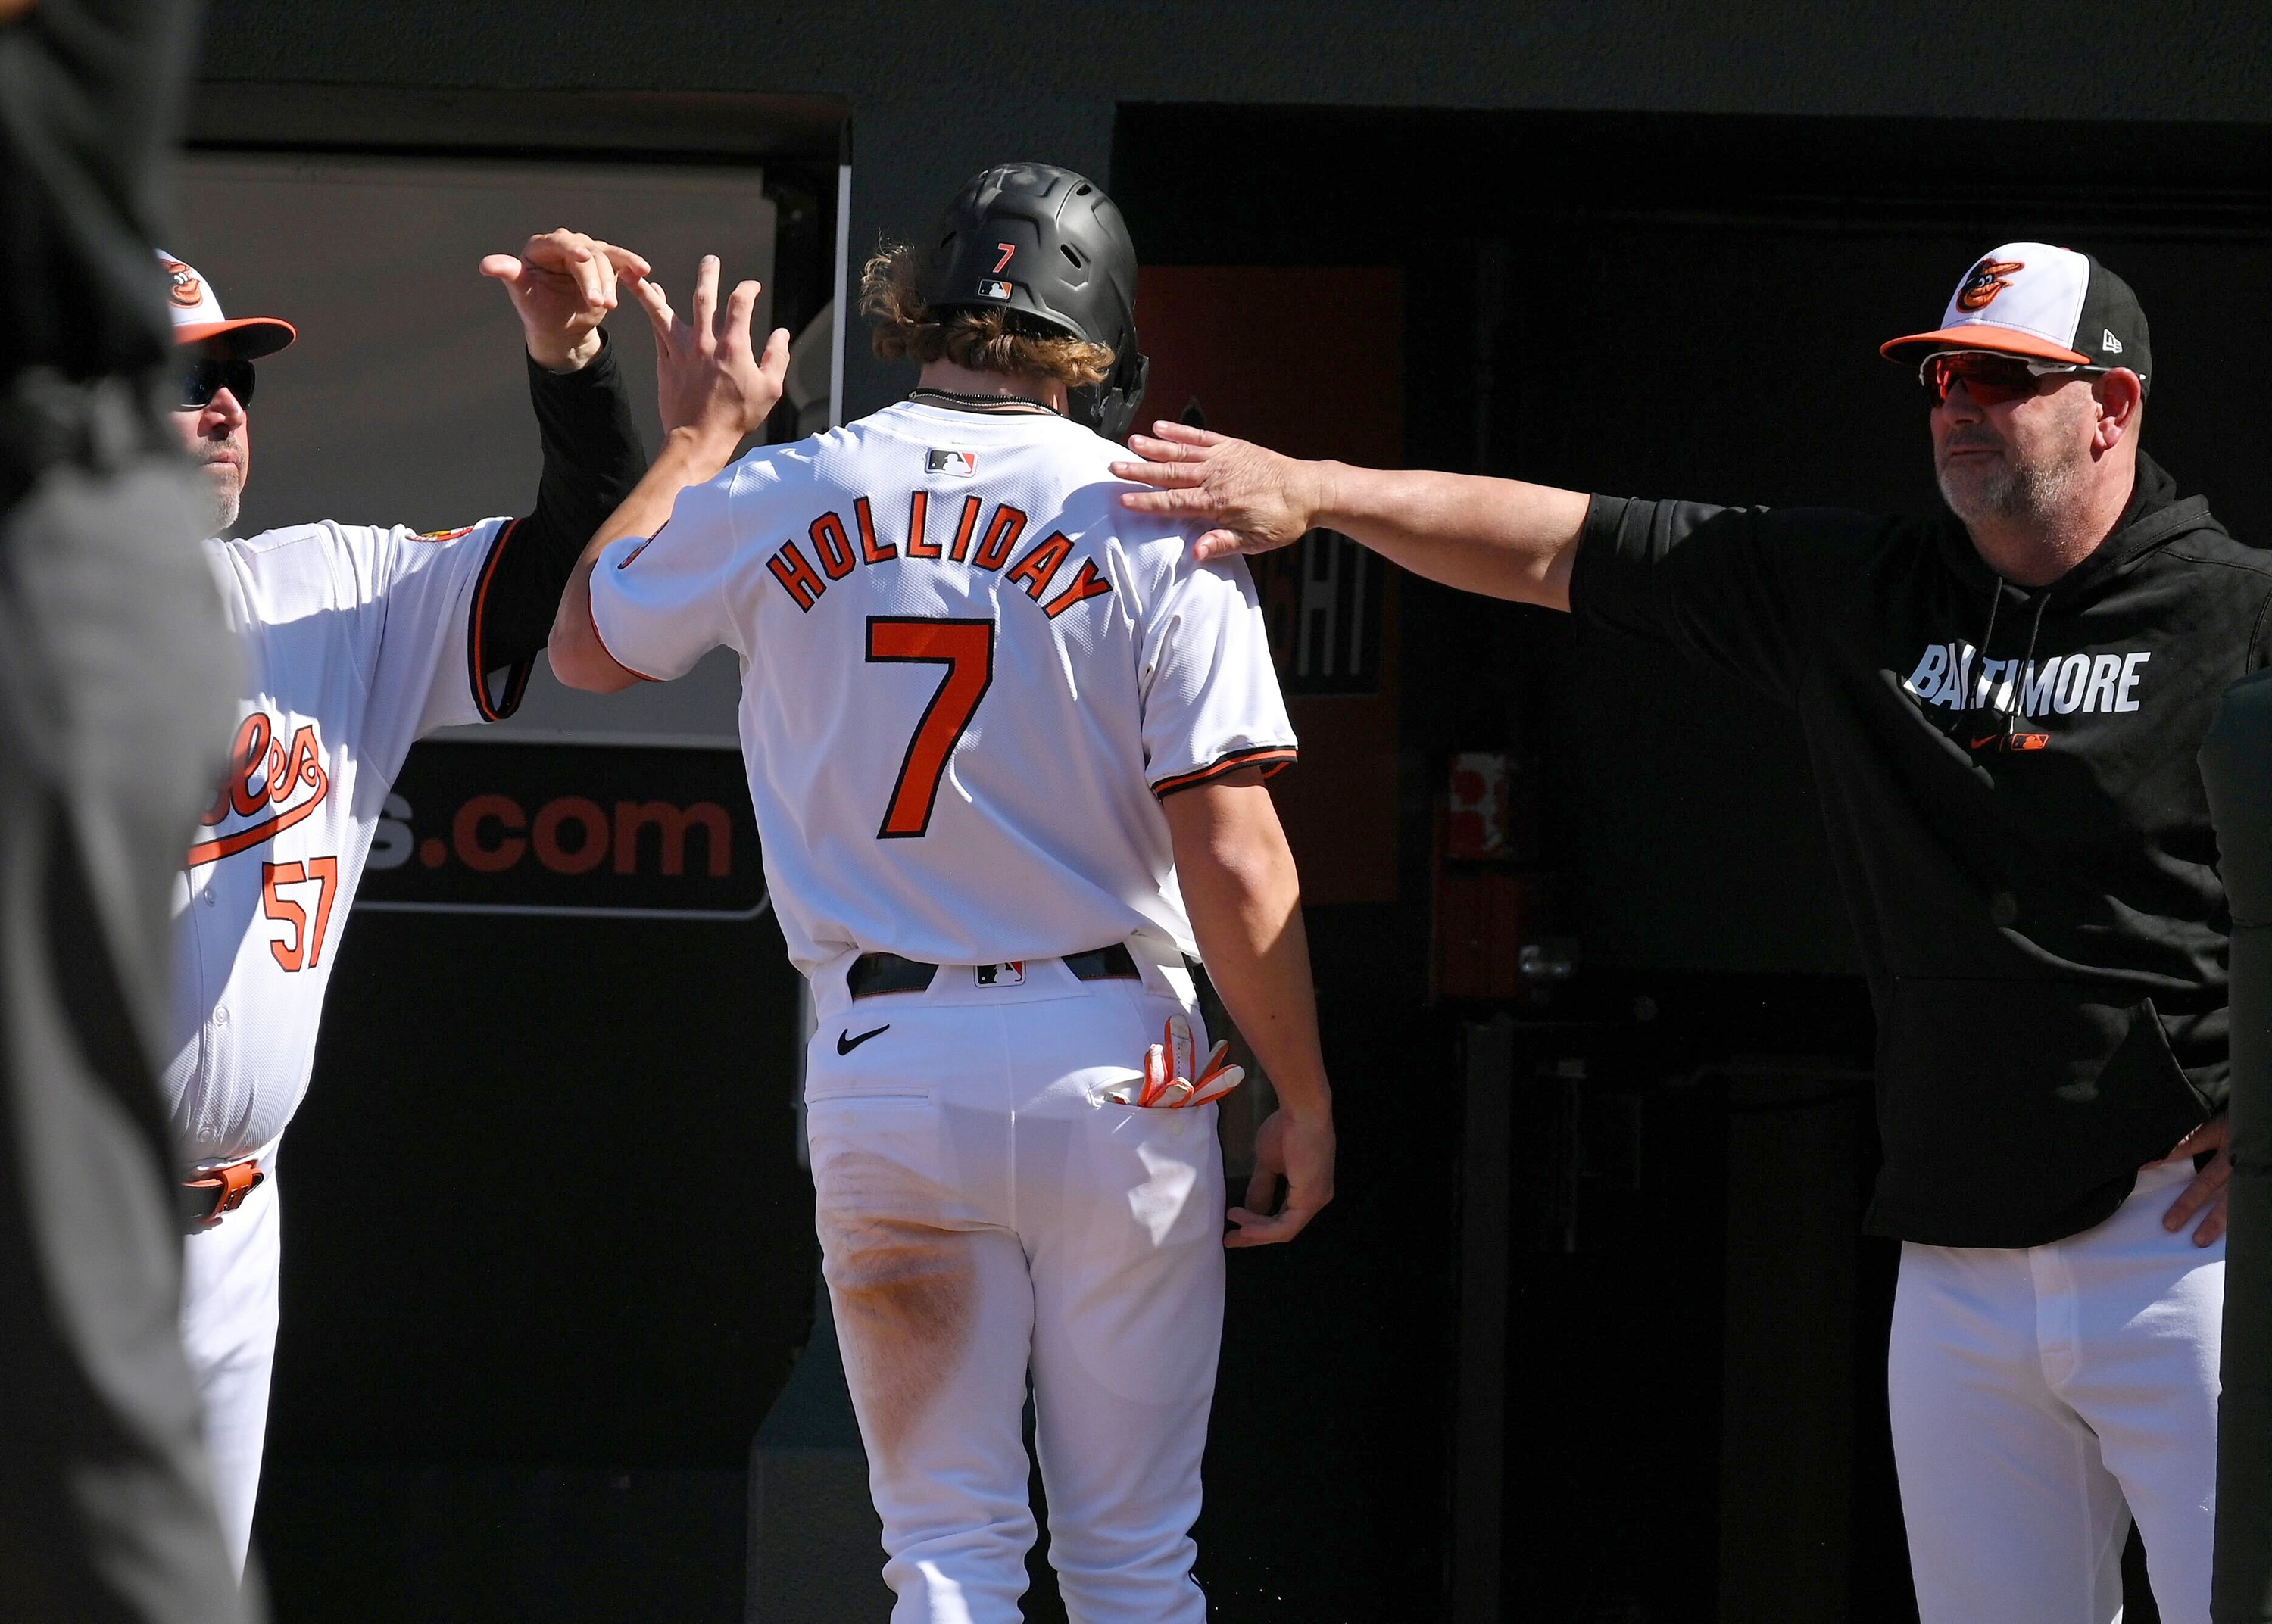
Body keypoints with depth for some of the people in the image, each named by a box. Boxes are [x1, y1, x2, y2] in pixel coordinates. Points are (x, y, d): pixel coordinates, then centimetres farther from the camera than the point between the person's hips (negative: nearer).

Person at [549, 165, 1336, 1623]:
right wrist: (1305, 1104, -2)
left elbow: (586, 642, 21)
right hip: (1115, 1063, -1)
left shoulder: (780, 501, 1)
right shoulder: (1154, 523, -6)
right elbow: (1234, 864, -11)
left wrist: (705, 428, 32)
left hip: (885, 1071, 1)